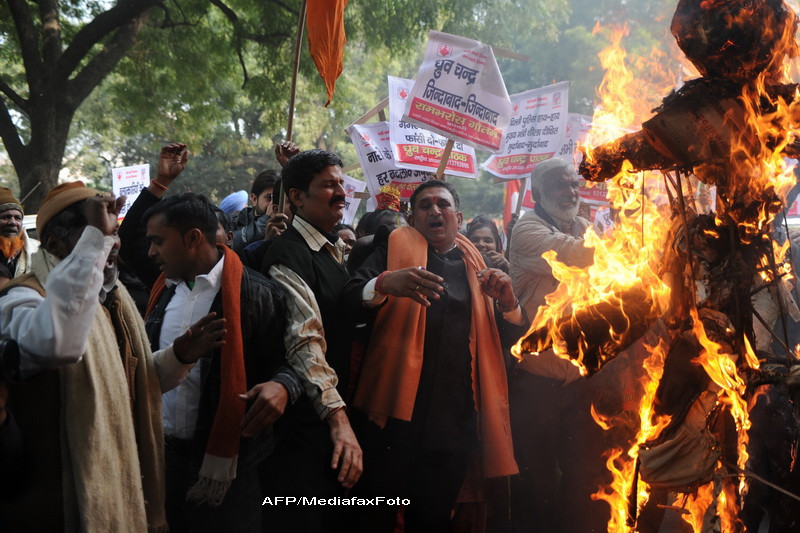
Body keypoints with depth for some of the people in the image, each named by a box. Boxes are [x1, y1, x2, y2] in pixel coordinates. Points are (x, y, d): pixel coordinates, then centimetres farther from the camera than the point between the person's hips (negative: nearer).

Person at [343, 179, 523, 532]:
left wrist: (507, 302, -8)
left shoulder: (476, 267, 15)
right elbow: (352, 300, -10)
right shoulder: (396, 248, 7)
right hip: (395, 413, -3)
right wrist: (386, 284, -31)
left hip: (454, 420, 3)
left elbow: (515, 336, 14)